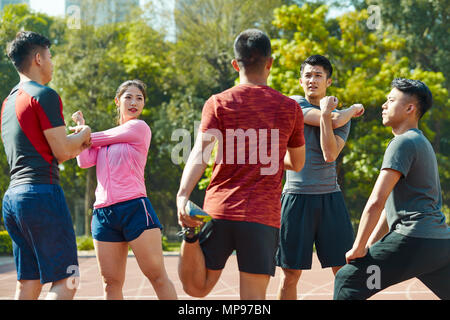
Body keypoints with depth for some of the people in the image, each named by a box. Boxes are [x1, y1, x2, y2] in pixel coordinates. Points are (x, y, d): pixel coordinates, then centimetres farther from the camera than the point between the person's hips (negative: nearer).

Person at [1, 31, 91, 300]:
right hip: (42, 193, -9)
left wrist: (76, 145, 27)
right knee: (66, 283, -7)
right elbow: (61, 150, -9)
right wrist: (84, 134, 10)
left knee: (28, 285, 8)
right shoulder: (44, 95, -7)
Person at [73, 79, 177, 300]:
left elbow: (96, 138, 2)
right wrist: (80, 125, 10)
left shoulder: (139, 127, 1)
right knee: (111, 283, 2)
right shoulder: (109, 138, 20)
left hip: (134, 208, -6)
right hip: (103, 213, 6)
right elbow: (85, 161, 8)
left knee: (157, 277, -6)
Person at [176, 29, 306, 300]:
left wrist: (183, 195, -24)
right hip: (264, 216, 0)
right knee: (254, 296, 1)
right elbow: (297, 163, 19)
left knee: (196, 288, 12)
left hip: (219, 209, 0)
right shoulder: (290, 108, 6)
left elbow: (200, 154, -13)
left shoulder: (218, 104, 2)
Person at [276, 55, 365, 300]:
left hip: (330, 197, 2)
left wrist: (326, 113, -13)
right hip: (297, 195, -2)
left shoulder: (343, 117, 10)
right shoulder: (293, 104, 2)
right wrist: (353, 109, 4)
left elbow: (330, 155, -8)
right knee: (291, 273, 1)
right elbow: (333, 121, -12)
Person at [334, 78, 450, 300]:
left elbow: (376, 202, -14)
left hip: (414, 240, -10)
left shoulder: (404, 143, -7)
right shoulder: (421, 143, 24)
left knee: (346, 281, -5)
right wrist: (370, 244, 25)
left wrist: (359, 248, -8)